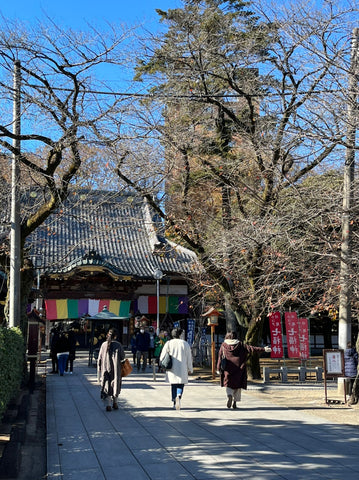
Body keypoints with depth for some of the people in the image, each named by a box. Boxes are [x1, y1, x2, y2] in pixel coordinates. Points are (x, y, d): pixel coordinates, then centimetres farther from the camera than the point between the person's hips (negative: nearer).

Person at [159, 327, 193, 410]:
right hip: (182, 369, -1)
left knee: (173, 385, 15)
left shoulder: (169, 343, 0)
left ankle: (174, 403, 15)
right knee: (181, 385, 7)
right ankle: (179, 396, -22)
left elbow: (162, 356, 2)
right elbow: (189, 358, 1)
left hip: (172, 369, 1)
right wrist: (190, 369, 9)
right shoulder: (185, 344, 0)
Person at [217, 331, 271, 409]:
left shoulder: (223, 345, 4)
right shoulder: (240, 345, 3)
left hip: (228, 370, 0)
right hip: (239, 369, 0)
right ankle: (235, 402, 6)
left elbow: (220, 357, -1)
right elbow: (251, 348, -3)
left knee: (228, 385, 10)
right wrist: (263, 349, -2)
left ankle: (229, 396, -19)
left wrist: (218, 369, 2)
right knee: (238, 385, 11)